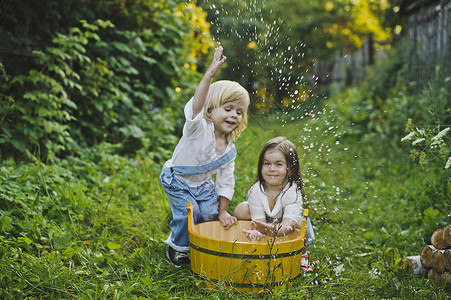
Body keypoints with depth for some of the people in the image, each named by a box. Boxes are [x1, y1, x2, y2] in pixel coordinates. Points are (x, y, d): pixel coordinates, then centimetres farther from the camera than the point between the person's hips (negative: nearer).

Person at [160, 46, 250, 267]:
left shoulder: (229, 148, -9)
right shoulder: (199, 128, -29)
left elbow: (226, 181, 0)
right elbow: (195, 106, -52)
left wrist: (223, 210, -2)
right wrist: (210, 75, -65)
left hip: (202, 184, 6)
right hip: (177, 181, -6)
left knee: (211, 214, -3)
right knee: (189, 213, -18)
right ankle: (178, 247, 9)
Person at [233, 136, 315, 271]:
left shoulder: (293, 193, -27)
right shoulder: (255, 190, -20)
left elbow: (289, 222, -39)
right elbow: (259, 219, -24)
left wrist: (276, 231, -63)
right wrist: (258, 232, -49)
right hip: (266, 224, 1)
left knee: (299, 222, -35)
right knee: (240, 209, -18)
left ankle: (302, 253, -4)